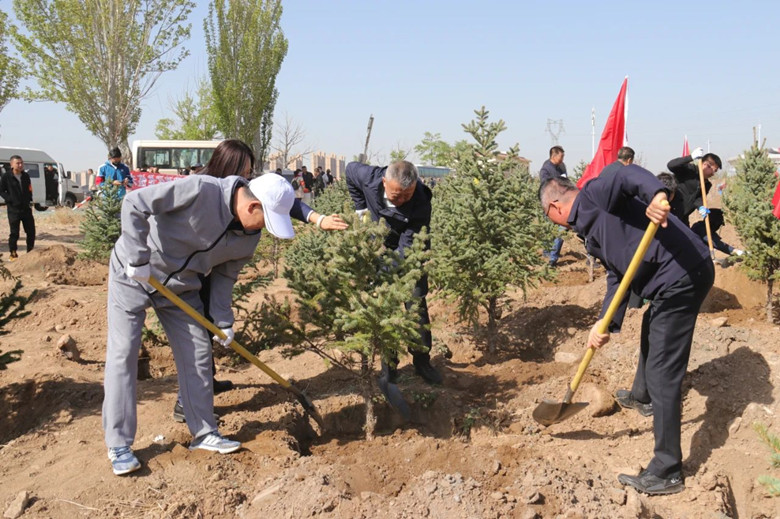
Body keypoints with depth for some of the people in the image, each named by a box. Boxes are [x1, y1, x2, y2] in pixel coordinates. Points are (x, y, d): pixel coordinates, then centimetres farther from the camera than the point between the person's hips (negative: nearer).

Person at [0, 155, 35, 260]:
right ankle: (13, 254, 11)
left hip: (26, 208, 5)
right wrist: (10, 199, -13)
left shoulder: (26, 176, 8)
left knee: (31, 231, 6)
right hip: (13, 209, -4)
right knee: (14, 233, -1)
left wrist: (29, 199, 6)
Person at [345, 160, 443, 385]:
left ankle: (422, 361, 14)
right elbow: (351, 168, -2)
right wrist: (362, 208, -2)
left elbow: (407, 248, -33)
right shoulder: (369, 178, -28)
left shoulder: (421, 205, -36)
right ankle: (389, 363, 12)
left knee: (417, 305, -1)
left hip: (411, 254, -2)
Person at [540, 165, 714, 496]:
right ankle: (642, 397, 64)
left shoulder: (595, 195, -7)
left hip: (681, 276, -11)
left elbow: (628, 176, -28)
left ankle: (666, 472, -1)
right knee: (650, 331, 36)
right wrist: (606, 324, 2)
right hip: (674, 280, 11)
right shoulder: (590, 229, 20)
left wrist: (656, 194, -49)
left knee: (663, 373, -8)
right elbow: (617, 277, 15)